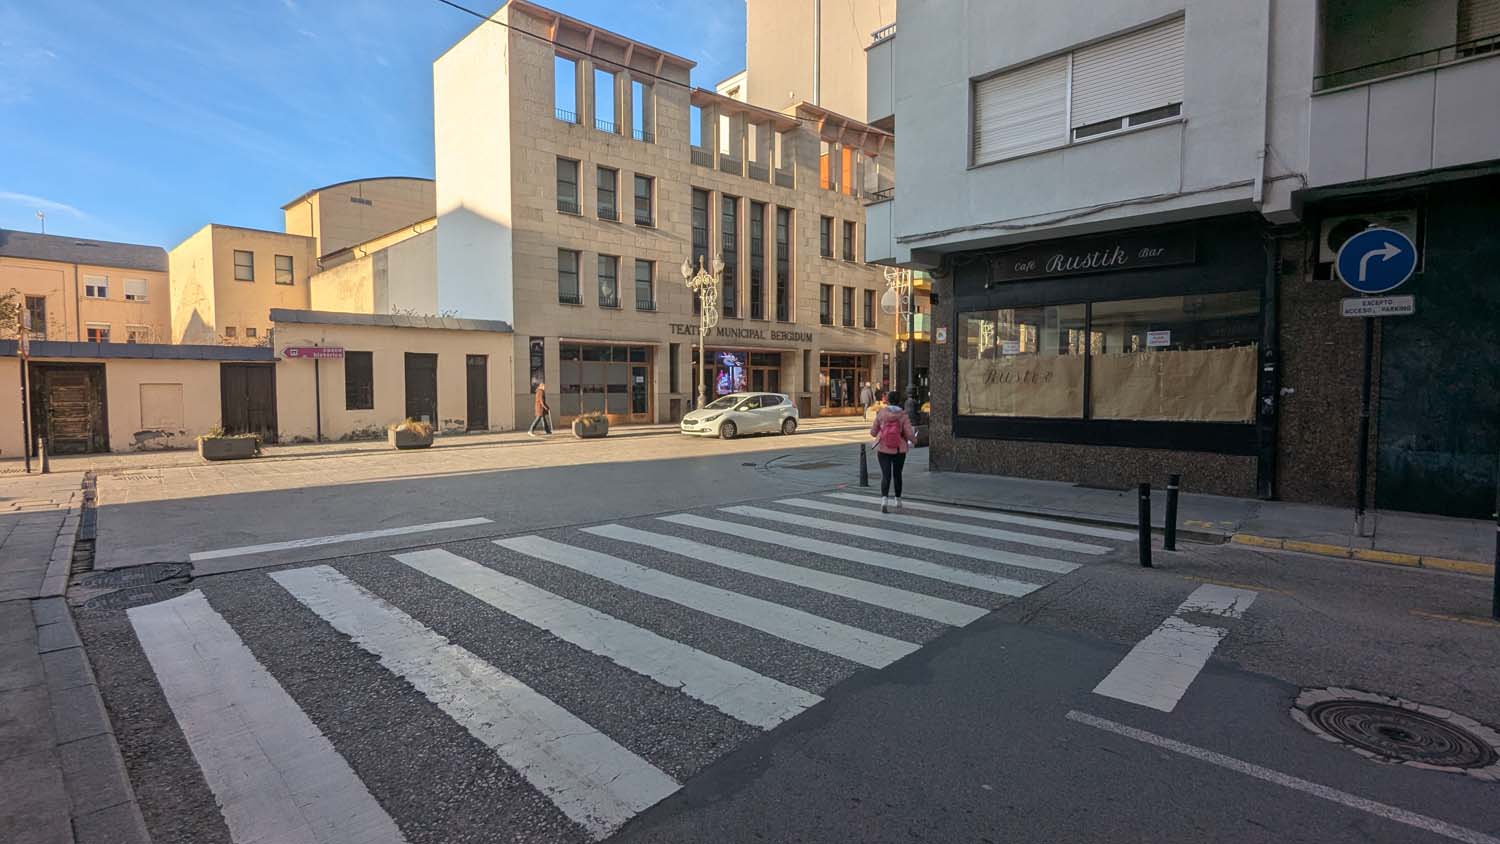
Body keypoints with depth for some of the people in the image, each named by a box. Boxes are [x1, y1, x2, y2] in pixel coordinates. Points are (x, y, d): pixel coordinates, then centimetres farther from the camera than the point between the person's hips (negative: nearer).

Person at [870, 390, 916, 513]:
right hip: (899, 450, 1)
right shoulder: (903, 416, -8)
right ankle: (898, 502, 30)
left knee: (885, 475, -3)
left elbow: (873, 432, -1)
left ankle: (884, 501, -25)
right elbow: (909, 434, -11)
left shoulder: (881, 413, -6)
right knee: (897, 474, 19)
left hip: (883, 449, -1)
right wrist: (914, 439, 11)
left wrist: (872, 428, 22)